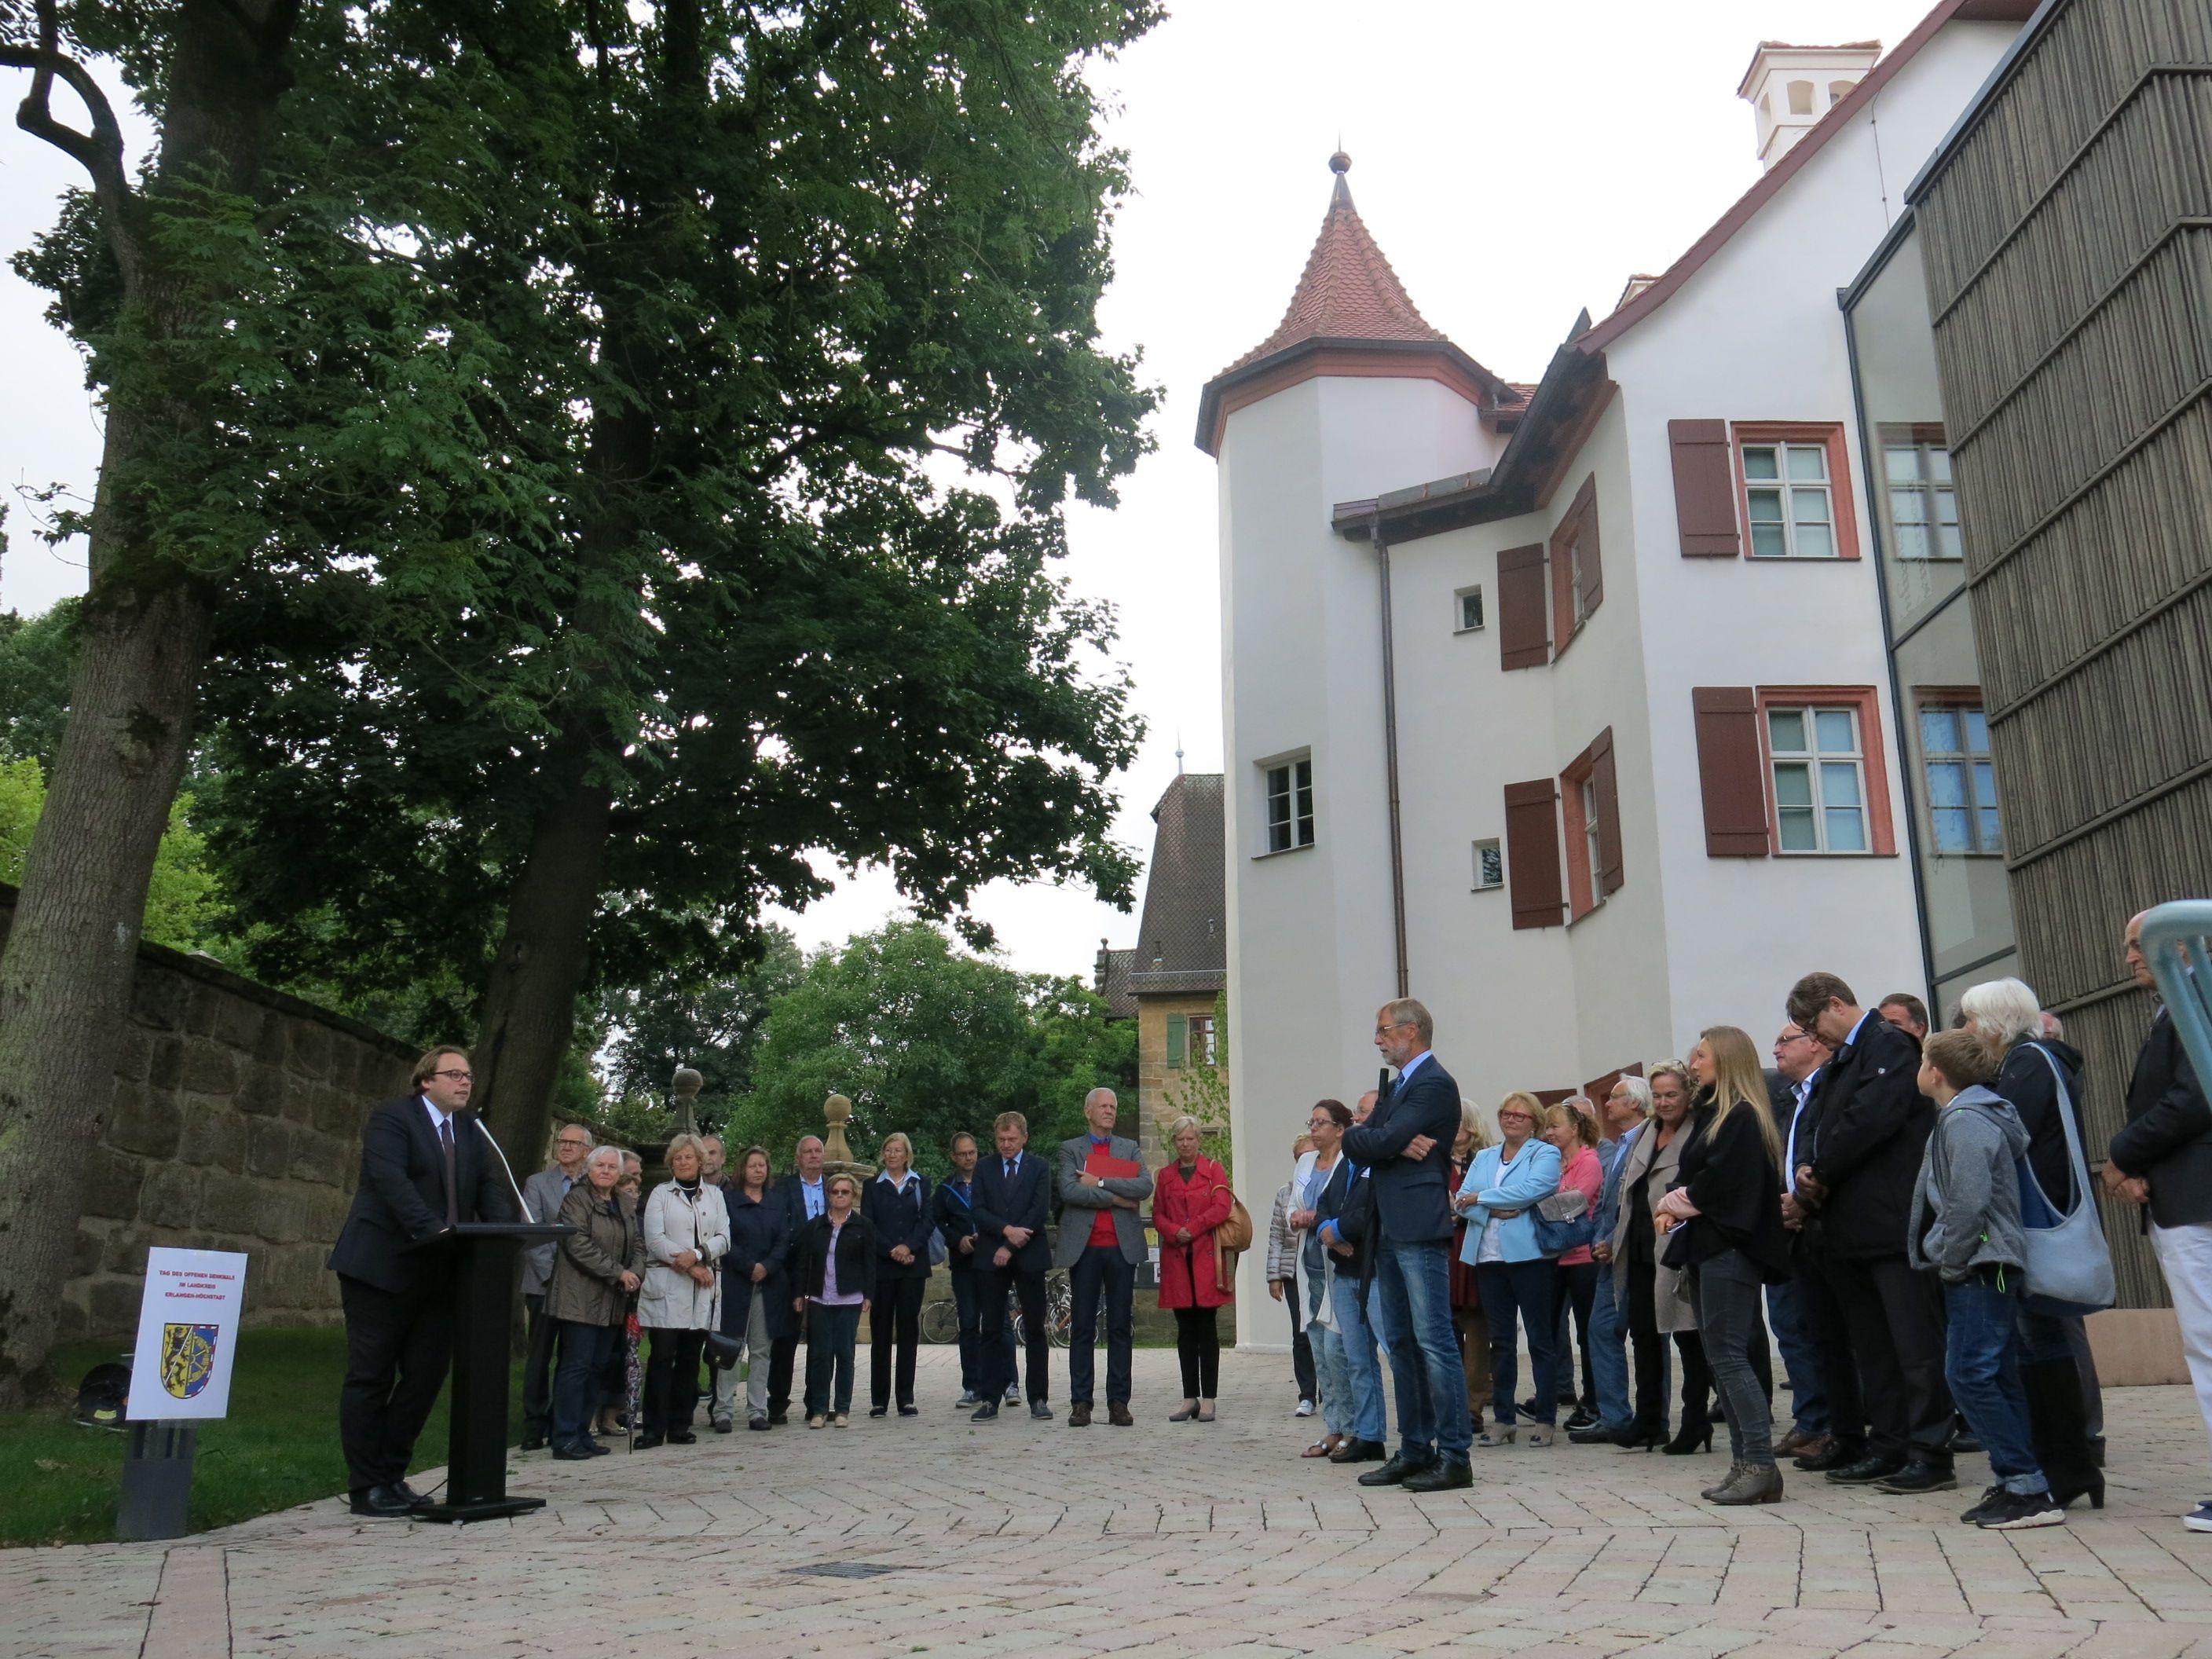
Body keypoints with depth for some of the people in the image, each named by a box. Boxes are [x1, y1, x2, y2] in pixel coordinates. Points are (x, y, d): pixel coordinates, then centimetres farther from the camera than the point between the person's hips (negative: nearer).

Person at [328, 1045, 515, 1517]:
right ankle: (365, 1487, 9)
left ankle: (391, 1476, 18)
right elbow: (391, 1180, -21)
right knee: (371, 1377, 1)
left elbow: (490, 1187, 7)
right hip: (383, 1267, -6)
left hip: (439, 1273, 6)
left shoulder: (472, 1129, 14)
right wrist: (432, 1229, -33)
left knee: (427, 1376, 6)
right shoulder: (391, 1118, -7)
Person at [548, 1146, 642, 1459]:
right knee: (576, 1366, -7)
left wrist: (634, 1273, -5)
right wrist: (618, 1273, -17)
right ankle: (565, 1439, -3)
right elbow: (578, 1245, -16)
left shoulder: (625, 1206, 16)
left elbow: (637, 1244, 17)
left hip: (610, 1302, 7)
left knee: (596, 1367, 8)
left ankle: (582, 1433, 15)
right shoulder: (576, 1199, -6)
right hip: (580, 1299, -7)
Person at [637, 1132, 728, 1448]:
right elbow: (655, 1239, -4)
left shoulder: (714, 1195, 16)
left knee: (690, 1358, 4)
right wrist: (687, 1266, -11)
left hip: (703, 1290, 3)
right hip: (666, 1286, -3)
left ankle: (680, 1426, 10)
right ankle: (654, 1428, -4)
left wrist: (697, 1255, -13)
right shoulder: (660, 1194, 8)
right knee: (662, 1356, -7)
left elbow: (723, 1238, 5)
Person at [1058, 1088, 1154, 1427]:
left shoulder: (1130, 1149, 14)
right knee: (1082, 1327, 1)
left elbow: (1145, 1186, -5)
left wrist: (1100, 1182, -10)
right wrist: (1115, 1198, -9)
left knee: (1120, 1327, 3)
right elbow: (1069, 1190, -10)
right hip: (1084, 1247, -1)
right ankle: (1080, 1403, 6)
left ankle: (1119, 1403, 8)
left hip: (1122, 1247, 2)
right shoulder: (1070, 1149, 8)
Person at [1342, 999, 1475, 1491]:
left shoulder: (1434, 1084, -9)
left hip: (1419, 1230, -10)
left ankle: (1454, 1455, -3)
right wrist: (1394, 1146, -8)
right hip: (1389, 1230, 10)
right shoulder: (1397, 1086, 21)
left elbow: (1382, 1141, -18)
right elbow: (1360, 1146, 11)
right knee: (1401, 1344, 12)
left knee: (1434, 1341, -7)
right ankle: (1415, 1450, 18)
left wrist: (1359, 1136, 1)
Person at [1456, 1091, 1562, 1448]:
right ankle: (1503, 1418, 14)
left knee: (1540, 1338, -1)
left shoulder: (1545, 1154, 2)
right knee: (1499, 1339, 8)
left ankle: (1545, 1419, 5)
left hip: (1530, 1255, -5)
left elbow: (1533, 1188, -17)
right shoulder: (1484, 1157, 18)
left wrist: (1481, 1198, -11)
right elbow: (1462, 1200, 6)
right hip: (1489, 1256, 5)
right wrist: (1496, 1211, -13)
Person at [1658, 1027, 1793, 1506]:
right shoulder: (1710, 1114, 18)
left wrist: (1672, 1202, -5)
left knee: (1728, 1355, -11)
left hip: (1729, 1249, -10)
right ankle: (1742, 1461, 13)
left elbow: (1719, 1181, -19)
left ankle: (1761, 1464, -9)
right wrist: (1676, 1211, 1)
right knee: (1719, 1357, 9)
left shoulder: (1742, 1118, -10)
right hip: (1705, 1248, 10)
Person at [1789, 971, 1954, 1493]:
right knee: (1872, 1347, 13)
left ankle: (1931, 1453, 0)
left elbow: (1870, 1117, -19)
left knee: (1915, 1343, -5)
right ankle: (1887, 1447, 19)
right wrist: (1807, 1167, -3)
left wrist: (1820, 1173, -10)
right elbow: (1813, 1122, 18)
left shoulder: (1890, 1046, -8)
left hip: (1893, 1222, -10)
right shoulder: (1839, 1062, 20)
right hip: (1851, 1226, 10)